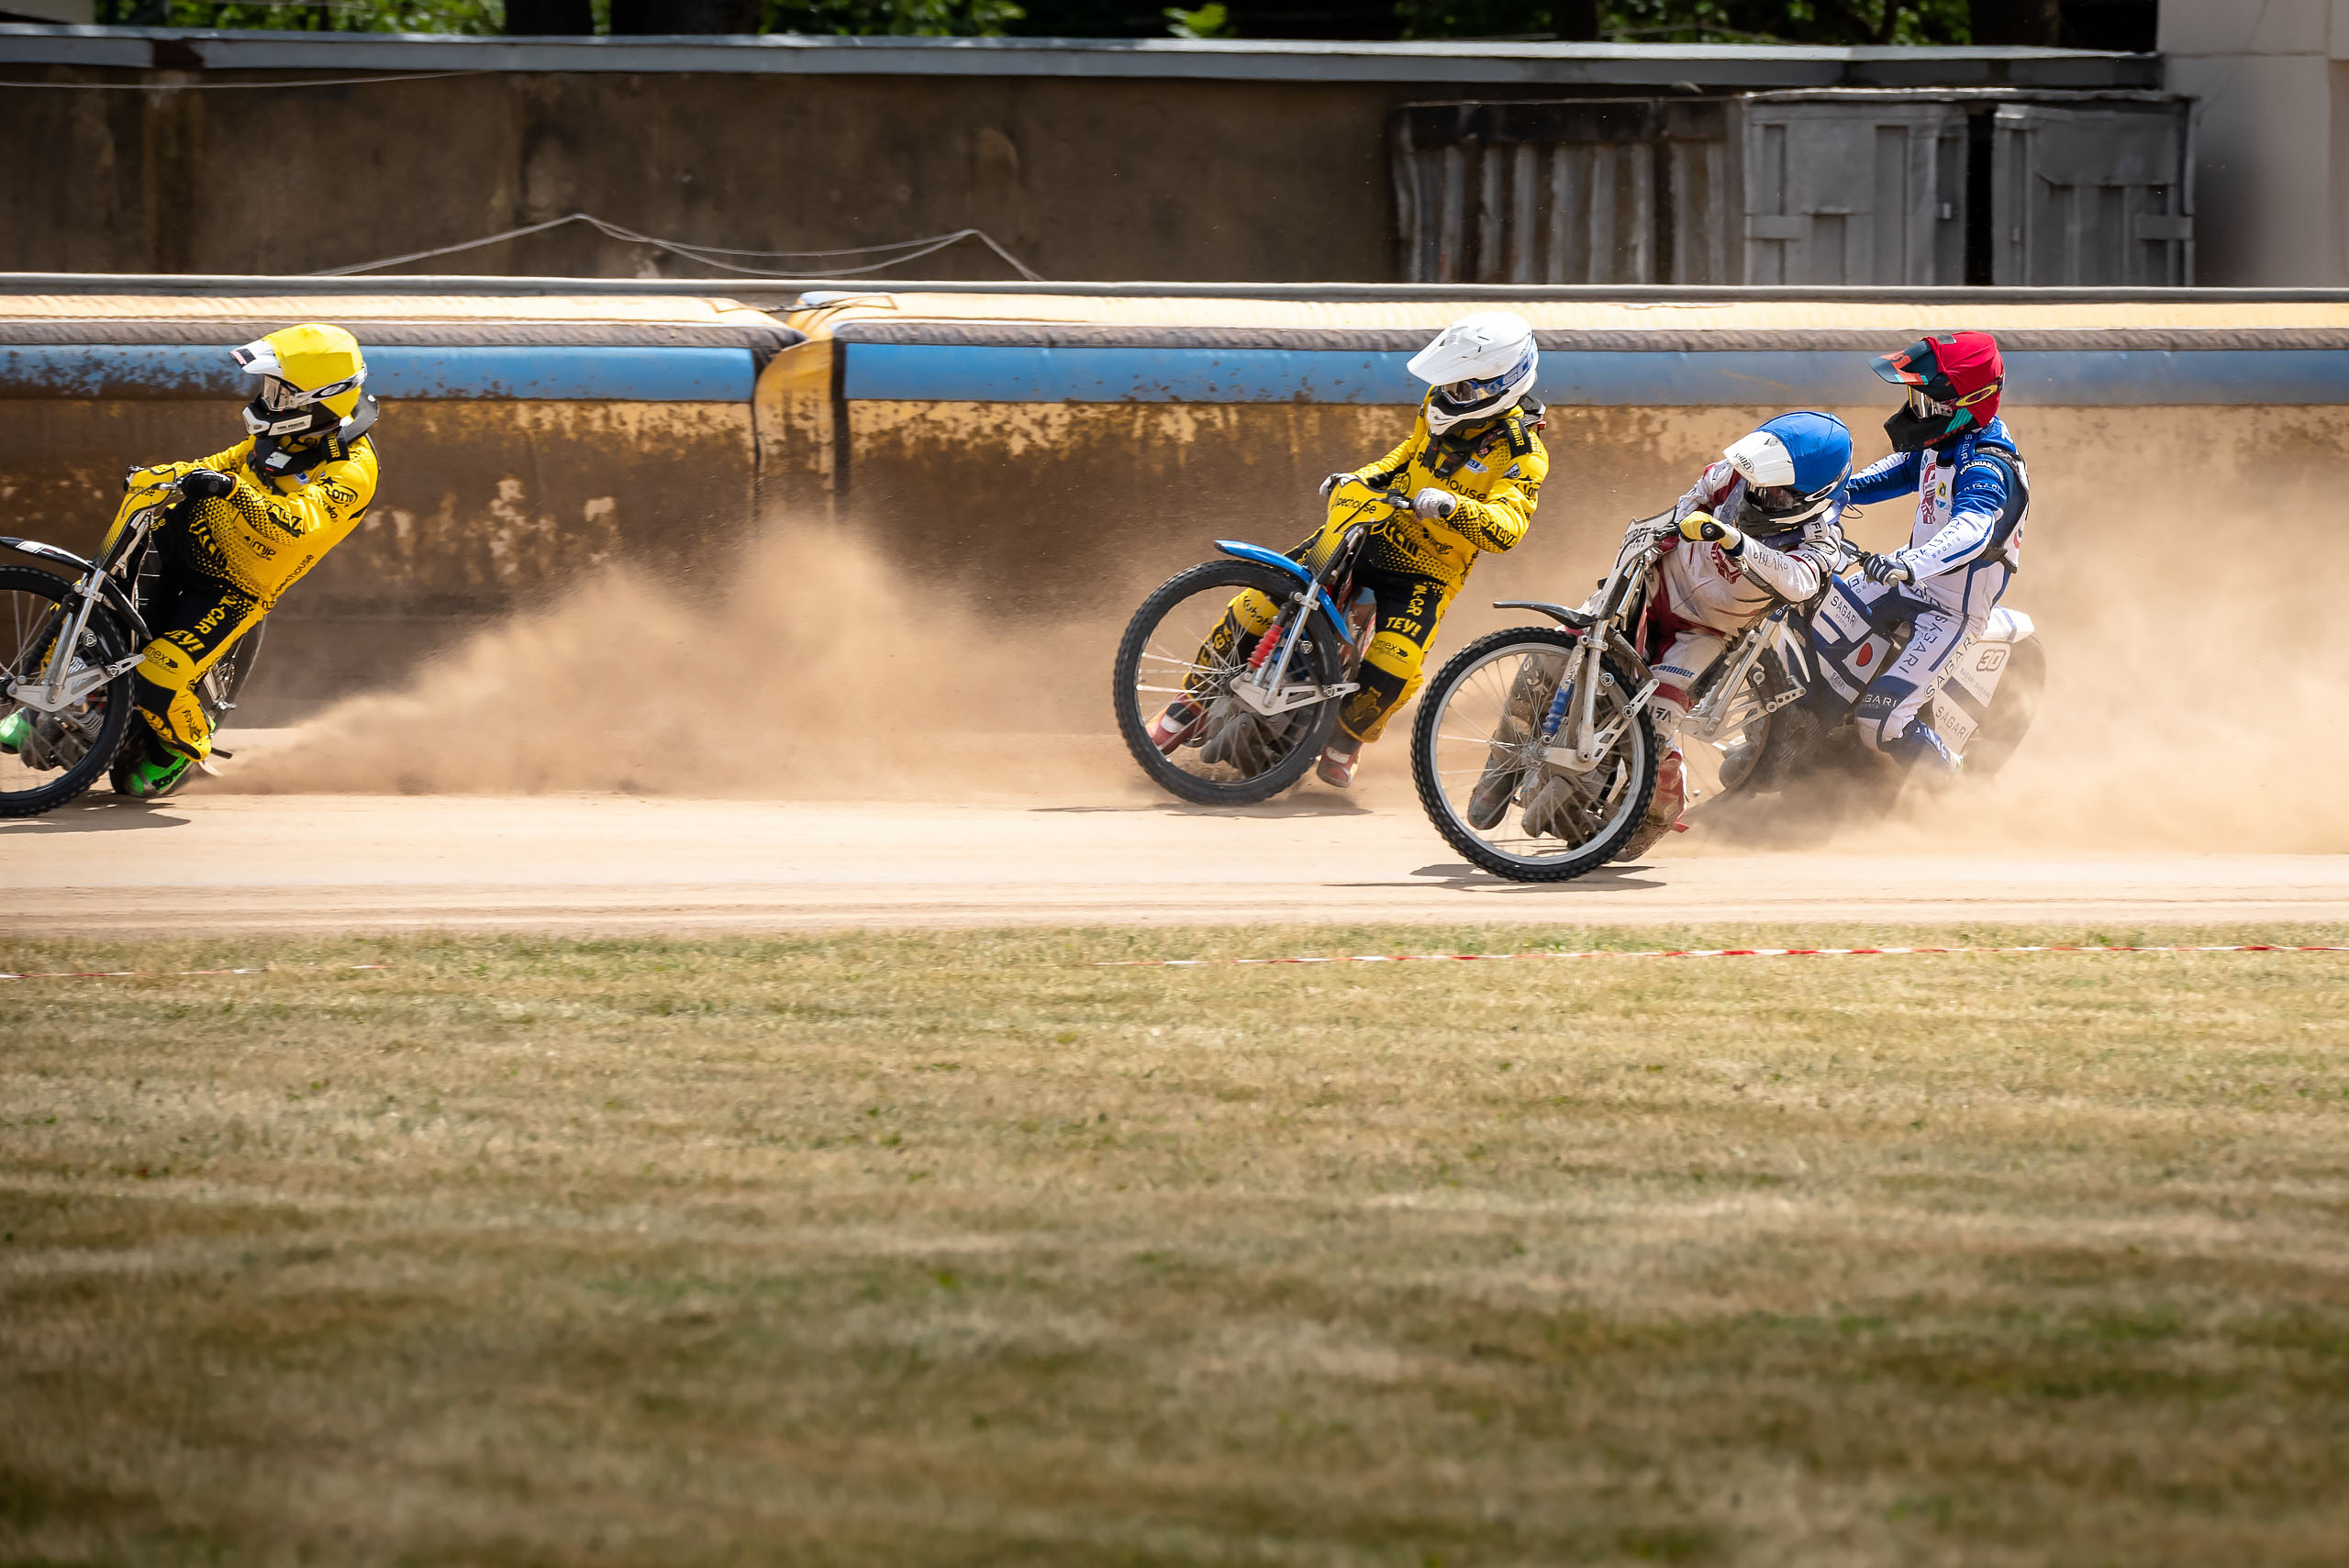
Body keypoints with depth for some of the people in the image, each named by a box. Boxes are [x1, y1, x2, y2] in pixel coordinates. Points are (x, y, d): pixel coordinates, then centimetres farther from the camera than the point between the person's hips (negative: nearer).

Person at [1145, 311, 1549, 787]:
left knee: (1393, 669, -26)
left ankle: (1348, 736, 6)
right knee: (1259, 602, -8)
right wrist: (1358, 479, 6)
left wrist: (1452, 506, -48)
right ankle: (1194, 703, 9)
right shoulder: (1443, 402, 2)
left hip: (1425, 573, -5)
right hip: (1364, 529, 5)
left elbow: (1506, 529, -32)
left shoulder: (1522, 452, -18)